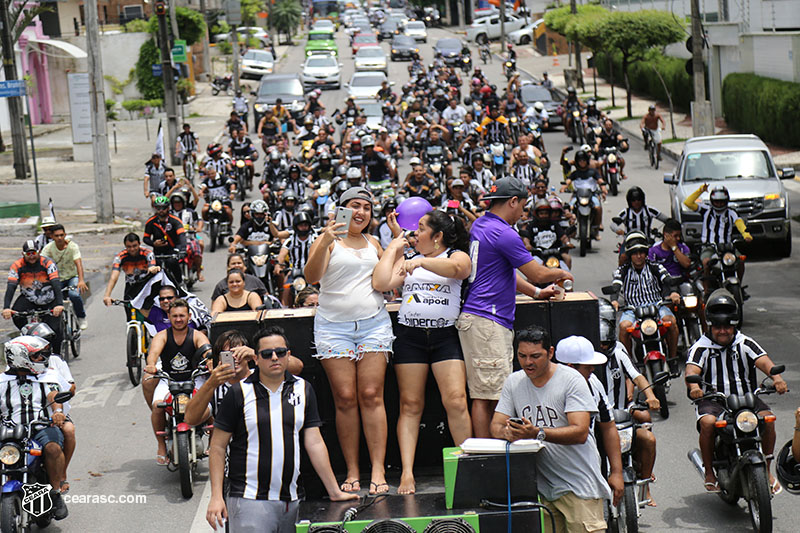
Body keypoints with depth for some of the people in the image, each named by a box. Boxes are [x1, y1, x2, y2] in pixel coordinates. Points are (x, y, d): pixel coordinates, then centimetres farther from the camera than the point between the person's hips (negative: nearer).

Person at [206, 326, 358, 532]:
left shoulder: (303, 390, 10)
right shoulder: (239, 393, 0)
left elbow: (315, 443, 10)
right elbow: (218, 447, 1)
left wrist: (335, 492, 7)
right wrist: (216, 496, -7)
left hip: (290, 501, 4)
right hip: (249, 500, -4)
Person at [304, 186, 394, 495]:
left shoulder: (373, 244, 17)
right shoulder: (329, 241, 2)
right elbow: (311, 277, -14)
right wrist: (325, 242, -28)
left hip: (374, 322, 3)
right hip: (334, 326, -3)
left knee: (371, 396, -5)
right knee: (345, 398, -4)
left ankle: (378, 470, -6)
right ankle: (351, 473, 2)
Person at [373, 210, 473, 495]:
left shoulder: (458, 256, 7)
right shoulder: (407, 259, 18)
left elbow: (454, 268, -18)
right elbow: (380, 284, 5)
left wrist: (421, 261, -31)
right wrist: (393, 249, 11)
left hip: (446, 335, -3)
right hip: (410, 335, 3)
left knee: (456, 401, -14)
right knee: (410, 404, -2)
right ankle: (407, 473, -4)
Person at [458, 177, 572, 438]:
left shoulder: (480, 225, 17)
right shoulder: (503, 234, -14)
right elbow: (537, 274, -7)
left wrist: (537, 292, 27)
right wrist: (562, 274, 13)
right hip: (487, 321, -10)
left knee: (488, 395, 10)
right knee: (486, 396, -9)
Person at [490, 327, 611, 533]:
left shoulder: (571, 379, -7)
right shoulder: (513, 382, 10)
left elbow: (580, 432, -16)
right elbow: (495, 426, 7)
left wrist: (538, 433, -29)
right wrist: (507, 431, -18)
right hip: (540, 485, 4)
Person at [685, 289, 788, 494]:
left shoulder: (745, 344, 9)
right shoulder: (701, 347, 2)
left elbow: (763, 361, -7)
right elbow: (692, 369, -14)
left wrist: (776, 377, -30)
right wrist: (693, 385, -39)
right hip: (711, 399, -2)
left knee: (767, 417, -25)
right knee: (707, 422, -33)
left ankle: (767, 470, -8)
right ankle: (709, 473, -13)